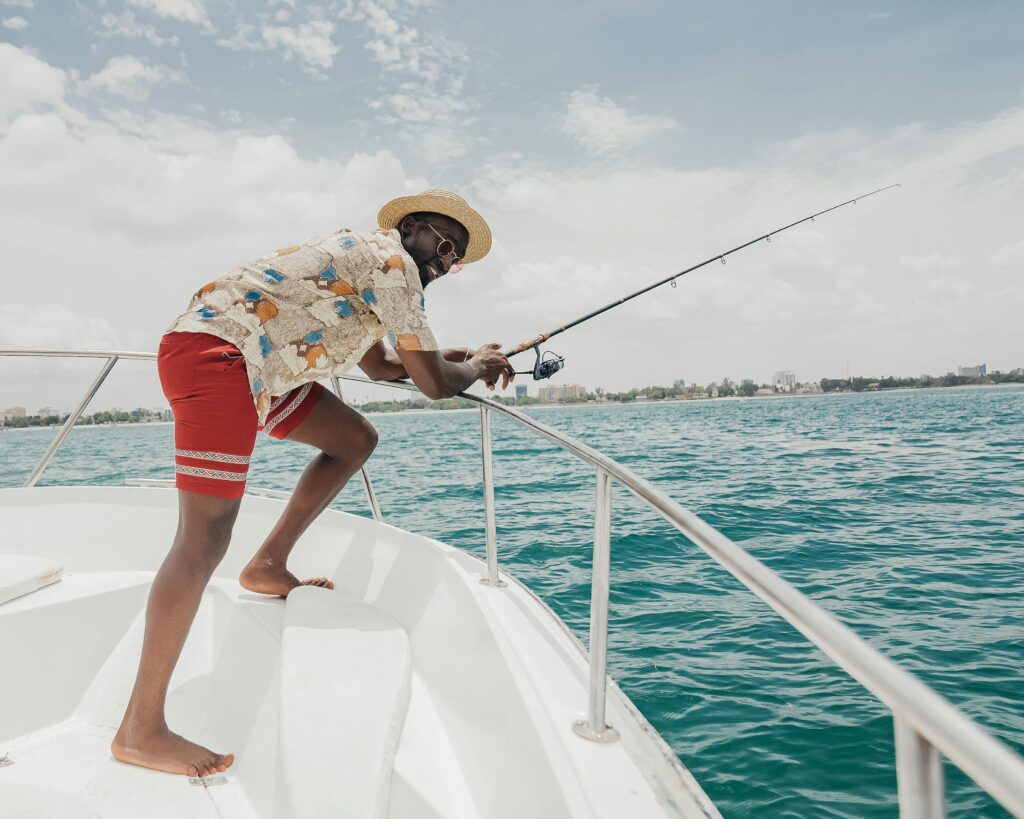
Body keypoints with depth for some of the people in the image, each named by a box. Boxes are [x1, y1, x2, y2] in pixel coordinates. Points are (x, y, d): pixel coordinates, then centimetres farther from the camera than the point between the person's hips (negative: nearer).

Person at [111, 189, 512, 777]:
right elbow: (433, 383, -10)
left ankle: (270, 565, 17)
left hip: (253, 366, 11)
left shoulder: (364, 262, 23)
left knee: (355, 439, 15)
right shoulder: (392, 261, -7)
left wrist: (459, 356, 23)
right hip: (214, 352, -11)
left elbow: (383, 365, 30)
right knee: (205, 540, -15)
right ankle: (140, 731, -8)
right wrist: (477, 367, 10)